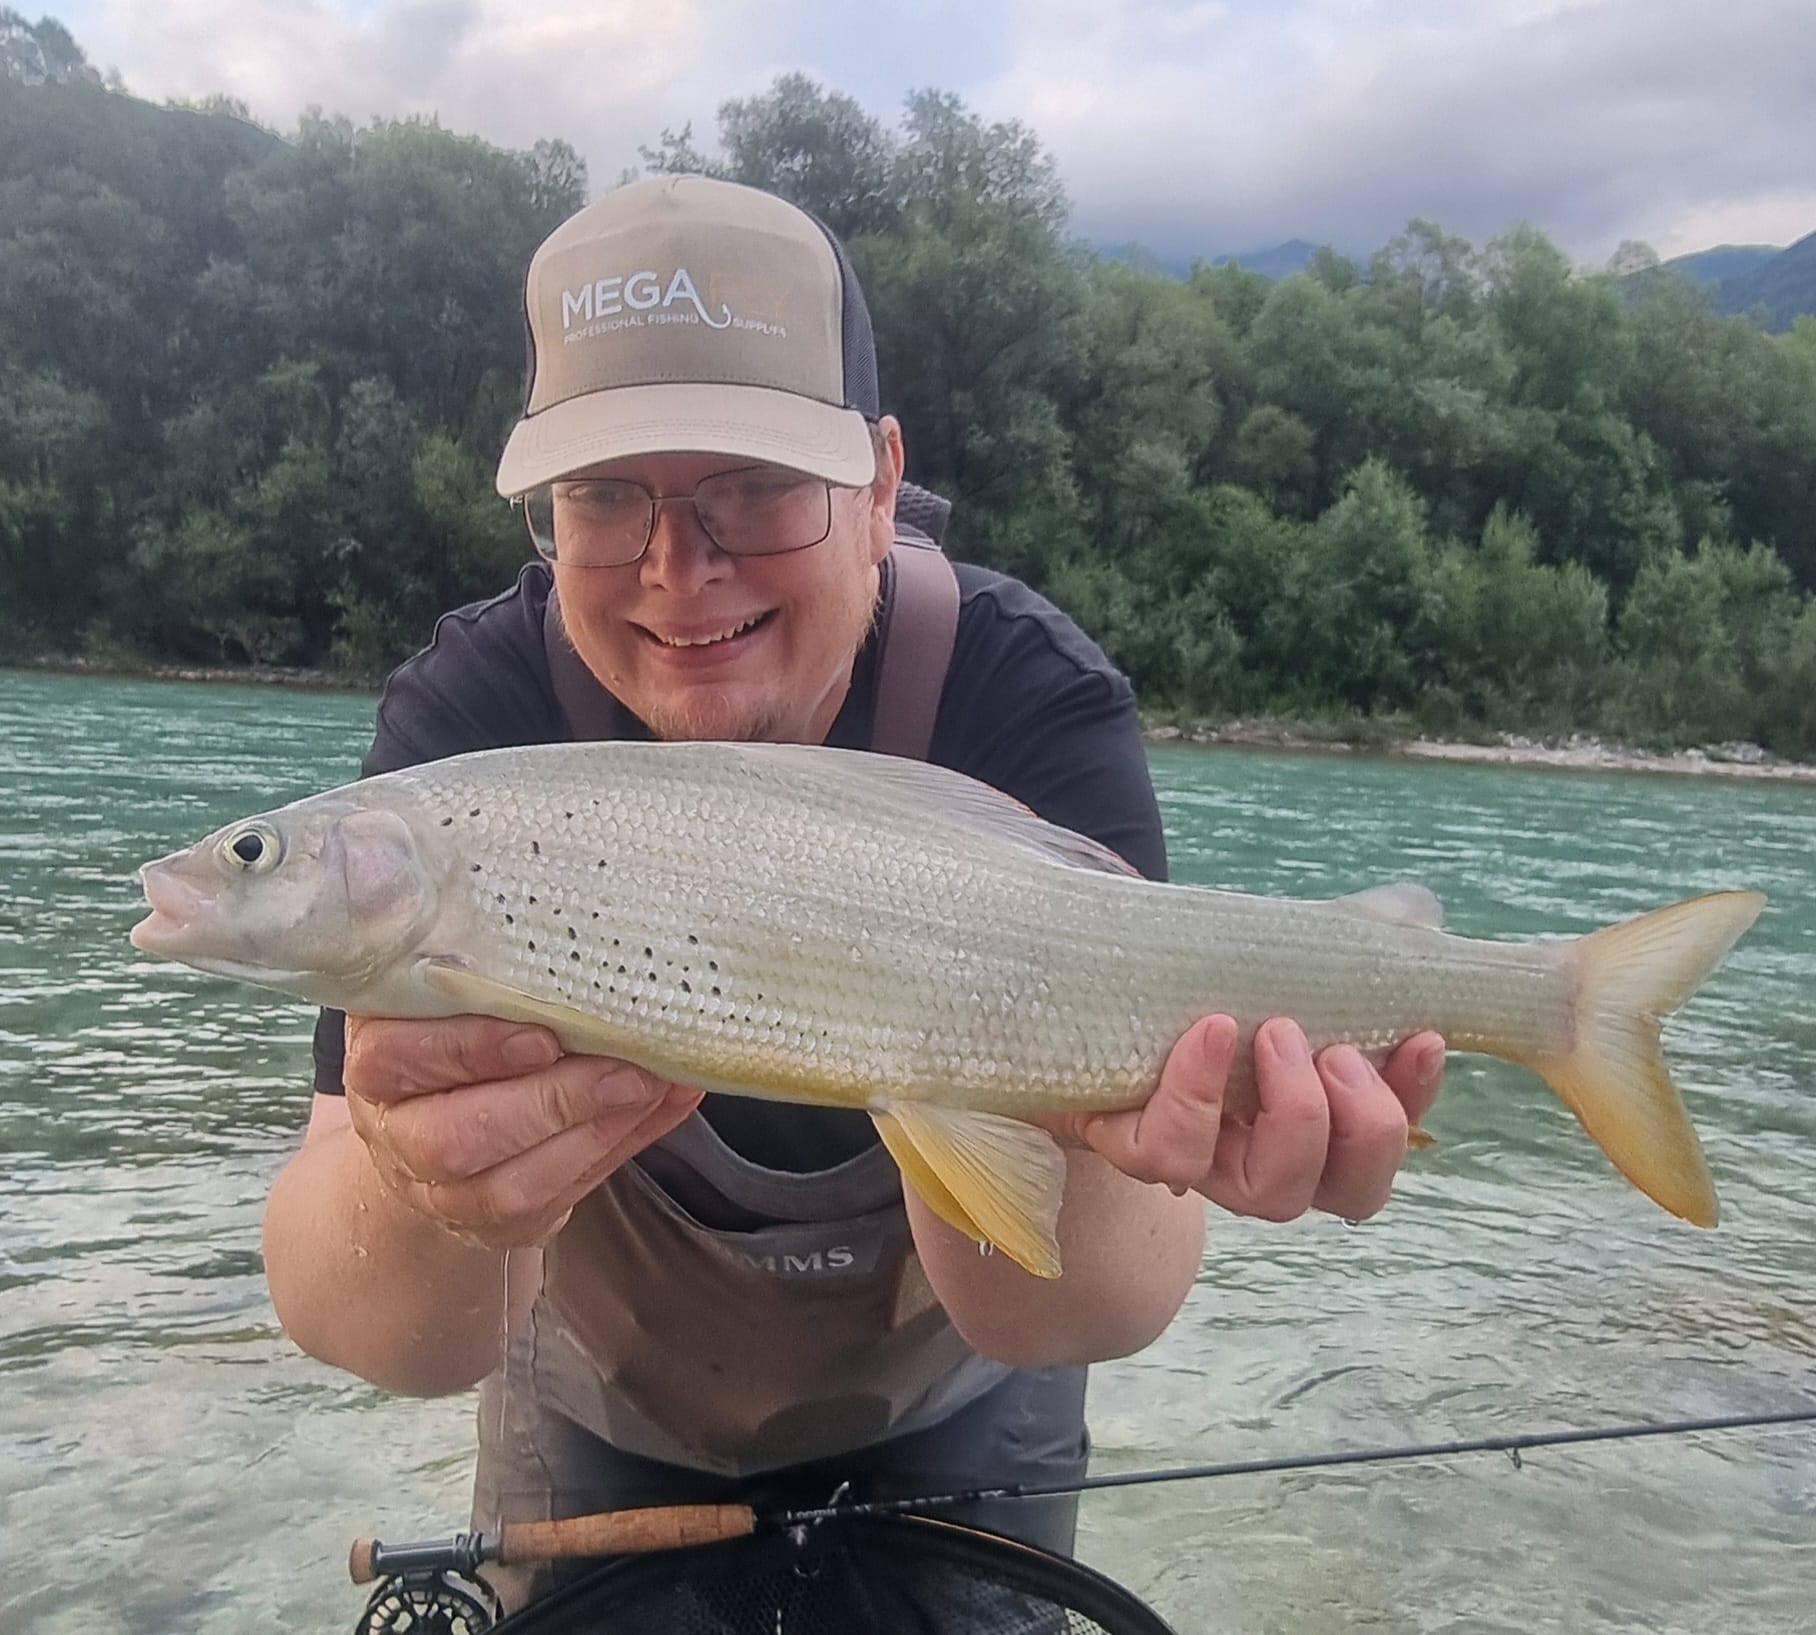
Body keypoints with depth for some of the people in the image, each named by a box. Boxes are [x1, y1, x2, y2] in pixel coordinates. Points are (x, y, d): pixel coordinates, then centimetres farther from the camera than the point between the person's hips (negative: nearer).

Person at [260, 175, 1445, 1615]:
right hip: (607, 1421, 1)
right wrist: (436, 1204, -58)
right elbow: (345, 1310, -35)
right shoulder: (468, 717, -26)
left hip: (944, 1416, 0)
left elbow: (1043, 1314, -36)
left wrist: (1055, 1138, -59)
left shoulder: (1035, 703, -28)